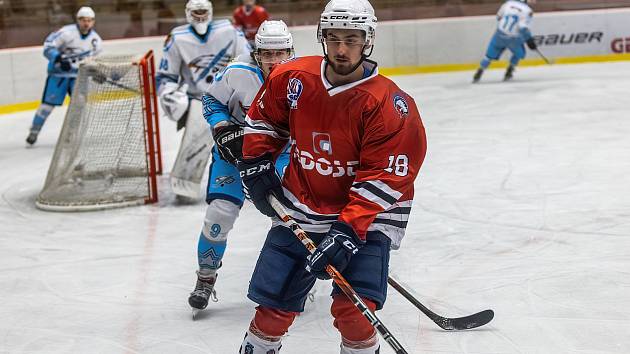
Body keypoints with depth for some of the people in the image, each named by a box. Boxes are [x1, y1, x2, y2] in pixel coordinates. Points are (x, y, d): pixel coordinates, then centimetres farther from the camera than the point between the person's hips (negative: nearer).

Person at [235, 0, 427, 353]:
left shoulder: (390, 104, -19)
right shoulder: (292, 79, -6)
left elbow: (383, 178, -21)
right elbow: (262, 118, 14)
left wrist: (349, 229, -28)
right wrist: (256, 165, 6)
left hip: (368, 215, -3)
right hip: (300, 209, 4)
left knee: (354, 309, -17)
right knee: (274, 304, 5)